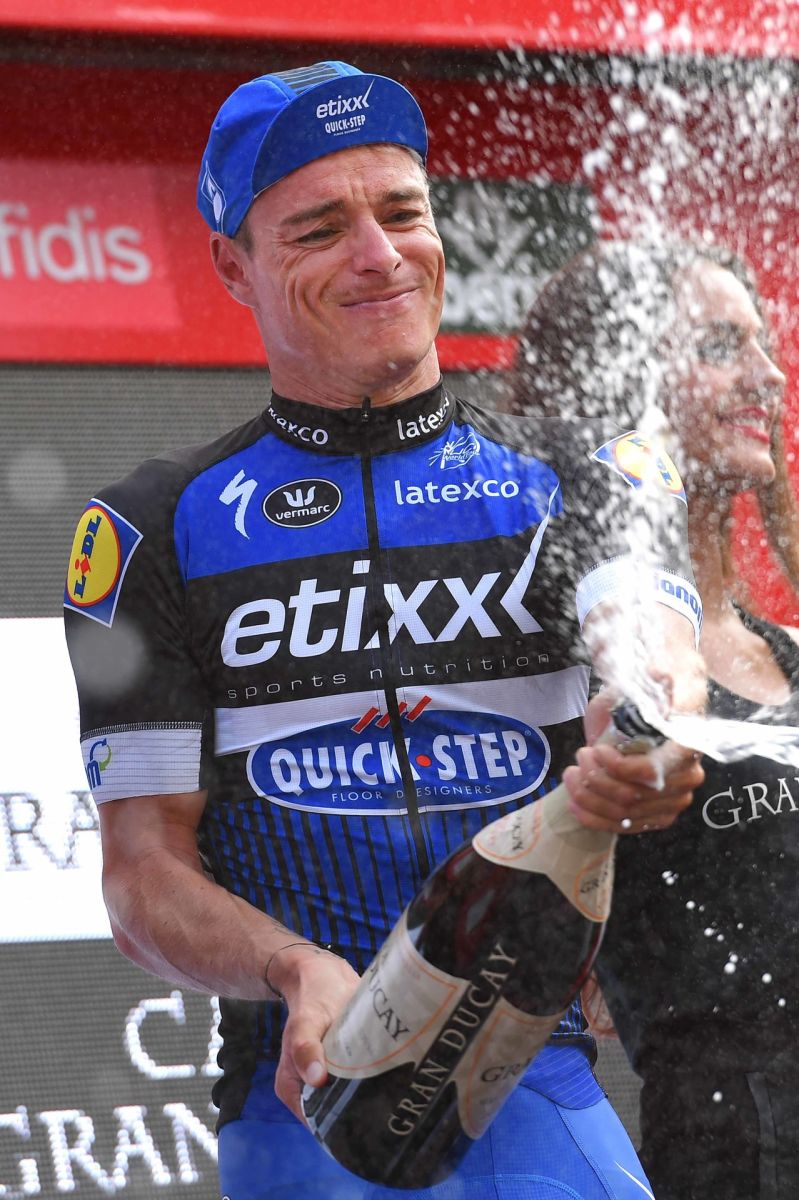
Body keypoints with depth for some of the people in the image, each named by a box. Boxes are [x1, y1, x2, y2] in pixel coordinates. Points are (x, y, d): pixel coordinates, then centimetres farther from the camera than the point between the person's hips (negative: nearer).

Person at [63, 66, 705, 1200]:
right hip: (301, 1097, -1)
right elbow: (145, 875, 5)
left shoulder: (570, 480, 13)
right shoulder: (158, 529, 10)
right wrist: (302, 974, -18)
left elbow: (646, 628, -10)